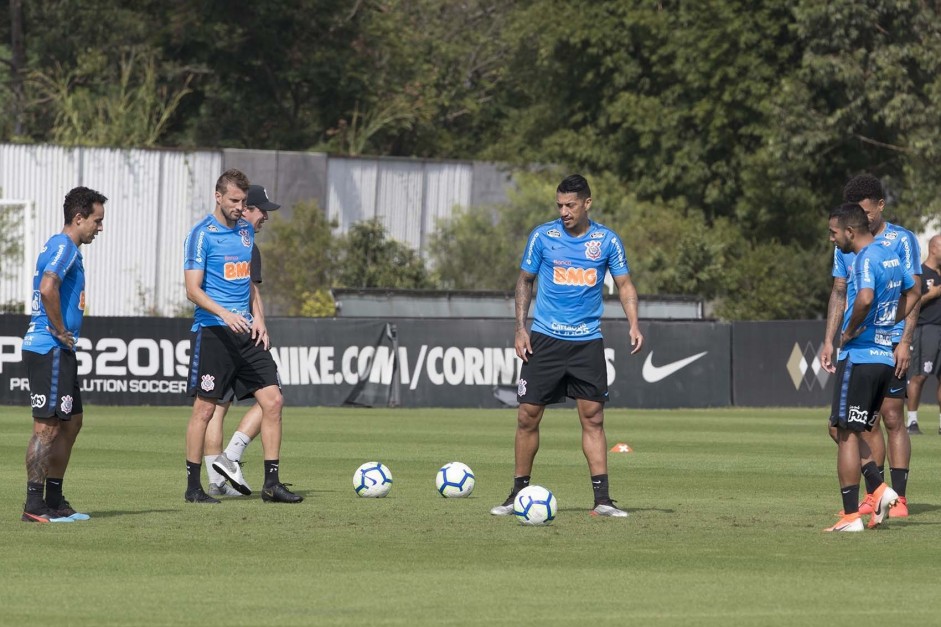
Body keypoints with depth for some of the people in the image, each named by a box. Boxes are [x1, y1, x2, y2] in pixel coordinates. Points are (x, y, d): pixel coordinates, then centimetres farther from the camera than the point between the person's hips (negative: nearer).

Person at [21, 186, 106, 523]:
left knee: (71, 422, 15)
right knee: (47, 426, -9)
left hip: (58, 352, 11)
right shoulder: (63, 246, -13)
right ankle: (34, 505, -8)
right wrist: (60, 331, -20)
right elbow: (47, 287, -29)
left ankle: (54, 500, 20)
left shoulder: (63, 247, 19)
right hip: (49, 350, -11)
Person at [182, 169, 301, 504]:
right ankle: (193, 487, 6)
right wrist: (225, 314, -26)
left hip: (244, 331, 6)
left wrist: (257, 316, 10)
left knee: (272, 400, -2)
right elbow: (193, 289, -12)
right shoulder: (202, 234, -7)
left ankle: (271, 483, 2)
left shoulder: (246, 231, 14)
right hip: (212, 332, -6)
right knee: (205, 408, -3)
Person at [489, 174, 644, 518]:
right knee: (528, 416, -2)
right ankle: (519, 494, 10)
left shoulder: (607, 241, 1)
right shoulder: (542, 236, 0)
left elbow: (624, 284, 7)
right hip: (544, 338, 0)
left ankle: (602, 499, -3)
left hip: (587, 341, 0)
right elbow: (525, 280, 9)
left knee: (593, 417, -3)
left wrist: (633, 324, -9)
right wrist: (520, 329, 0)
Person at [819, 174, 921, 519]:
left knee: (892, 417, -5)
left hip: (890, 343, -5)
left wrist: (905, 342, -12)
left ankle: (899, 497, -2)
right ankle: (874, 494, 11)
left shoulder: (901, 240, -2)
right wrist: (829, 340, 9)